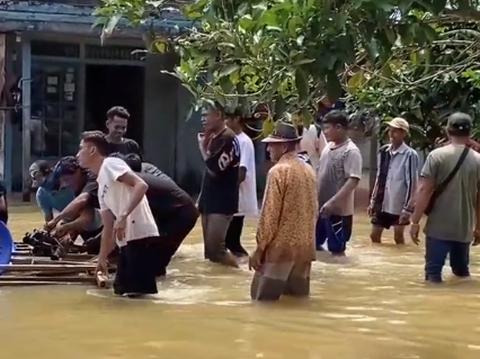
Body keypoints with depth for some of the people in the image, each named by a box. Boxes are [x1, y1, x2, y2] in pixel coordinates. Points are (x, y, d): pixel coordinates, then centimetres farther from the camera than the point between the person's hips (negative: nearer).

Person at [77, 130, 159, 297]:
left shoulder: (111, 164, -2)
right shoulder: (101, 187, 25)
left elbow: (141, 186, -17)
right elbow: (108, 229, 29)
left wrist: (124, 216, -25)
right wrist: (101, 260, 31)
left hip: (140, 235, -10)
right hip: (127, 240, 10)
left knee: (138, 292, -11)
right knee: (122, 289, 15)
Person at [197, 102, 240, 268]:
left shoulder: (228, 138, -15)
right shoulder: (213, 138, 13)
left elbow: (215, 169, -20)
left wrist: (202, 147, -9)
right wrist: (202, 198, 12)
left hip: (222, 202, -9)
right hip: (210, 200, 9)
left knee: (215, 247, -14)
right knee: (209, 248, 9)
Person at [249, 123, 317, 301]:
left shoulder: (278, 171, -13)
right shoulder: (309, 171, 10)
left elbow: (269, 213, -15)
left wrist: (260, 247, -10)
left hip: (280, 246, -7)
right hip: (305, 247, 7)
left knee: (263, 300, 0)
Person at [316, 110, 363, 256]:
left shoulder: (351, 151, -16)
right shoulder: (328, 147, 9)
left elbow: (353, 181, -25)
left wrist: (332, 202, -31)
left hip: (338, 210, -8)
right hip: (320, 207, 8)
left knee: (337, 250, 1)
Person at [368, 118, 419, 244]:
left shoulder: (410, 155, -13)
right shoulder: (384, 151, 6)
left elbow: (412, 183, -14)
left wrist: (407, 208, -17)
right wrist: (373, 201, 12)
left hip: (399, 205, -6)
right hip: (382, 203, 6)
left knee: (398, 237, 3)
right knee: (374, 235, 8)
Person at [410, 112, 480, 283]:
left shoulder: (436, 156, -6)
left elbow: (424, 190, -10)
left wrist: (415, 221, -5)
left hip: (438, 227, -3)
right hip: (465, 228, 3)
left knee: (433, 272, 3)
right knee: (462, 271, 17)